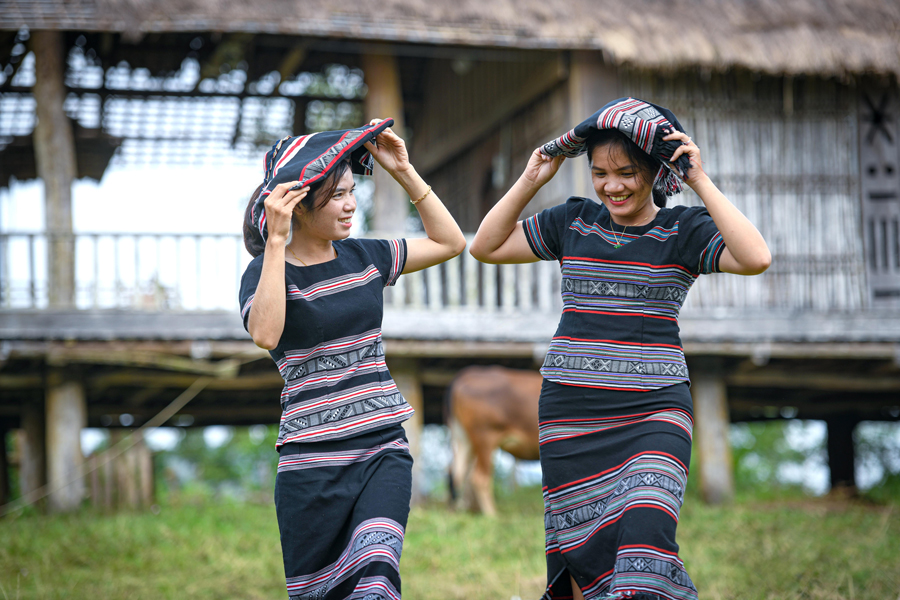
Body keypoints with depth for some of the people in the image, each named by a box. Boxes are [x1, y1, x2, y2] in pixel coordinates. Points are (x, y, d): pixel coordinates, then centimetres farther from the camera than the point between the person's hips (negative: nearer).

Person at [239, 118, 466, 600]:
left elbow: (449, 242, 18)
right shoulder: (265, 271, -4)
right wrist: (276, 241, -24)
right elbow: (265, 334, -25)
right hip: (313, 457, -3)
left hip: (384, 450, 3)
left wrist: (404, 172, 10)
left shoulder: (363, 258, 10)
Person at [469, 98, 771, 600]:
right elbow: (486, 246, 11)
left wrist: (700, 181, -16)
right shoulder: (574, 221, 9)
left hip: (654, 409, -3)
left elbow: (754, 258, -17)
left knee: (646, 528, -23)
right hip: (571, 409, 3)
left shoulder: (684, 230, 0)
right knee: (584, 550, 3)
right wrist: (531, 181, 3)